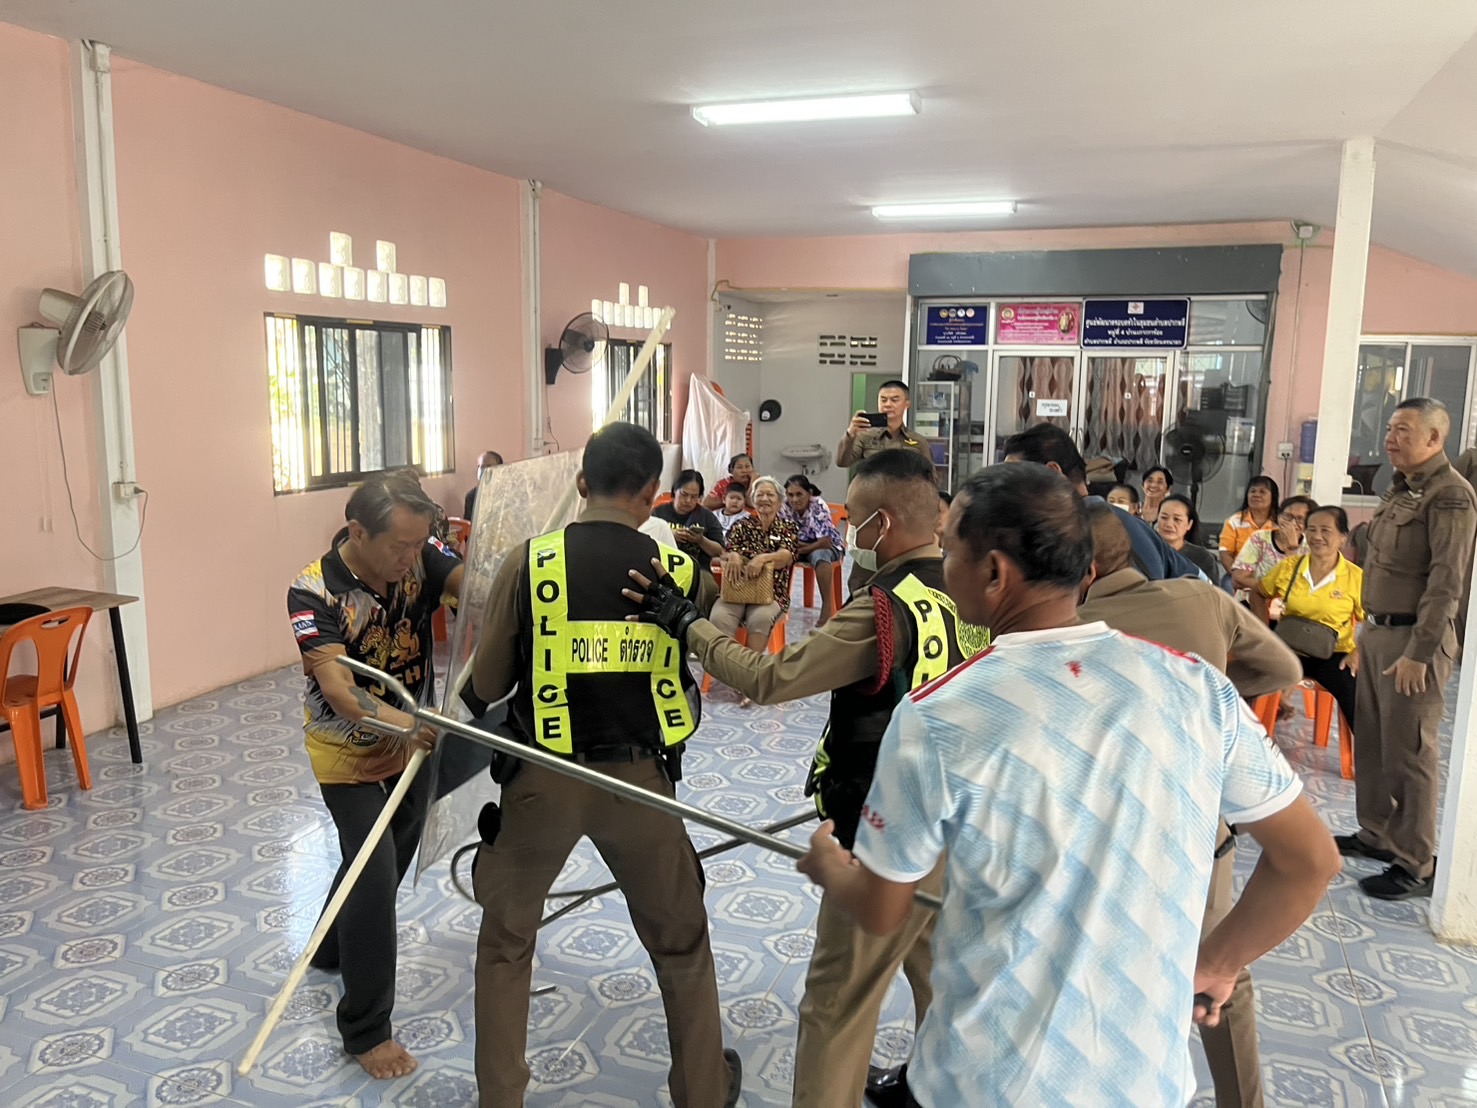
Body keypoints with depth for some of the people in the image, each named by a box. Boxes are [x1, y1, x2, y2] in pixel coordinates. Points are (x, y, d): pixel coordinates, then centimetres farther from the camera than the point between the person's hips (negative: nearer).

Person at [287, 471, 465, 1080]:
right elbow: (336, 684, -40)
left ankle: (332, 949, 51)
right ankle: (365, 1028, 8)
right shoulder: (314, 592, -29)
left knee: (390, 861, 22)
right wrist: (390, 718, -59)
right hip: (349, 752, -5)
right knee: (374, 874, -12)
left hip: (412, 741, 5)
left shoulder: (420, 557, -18)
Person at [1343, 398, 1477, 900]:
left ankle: (1415, 865, 8)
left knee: (1408, 752, -2)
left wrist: (1418, 653, -21)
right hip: (1377, 631, 9)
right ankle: (1377, 834, 29)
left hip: (1413, 638, -9)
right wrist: (1371, 631, 17)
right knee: (1370, 740, 15)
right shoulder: (1400, 488, 14)